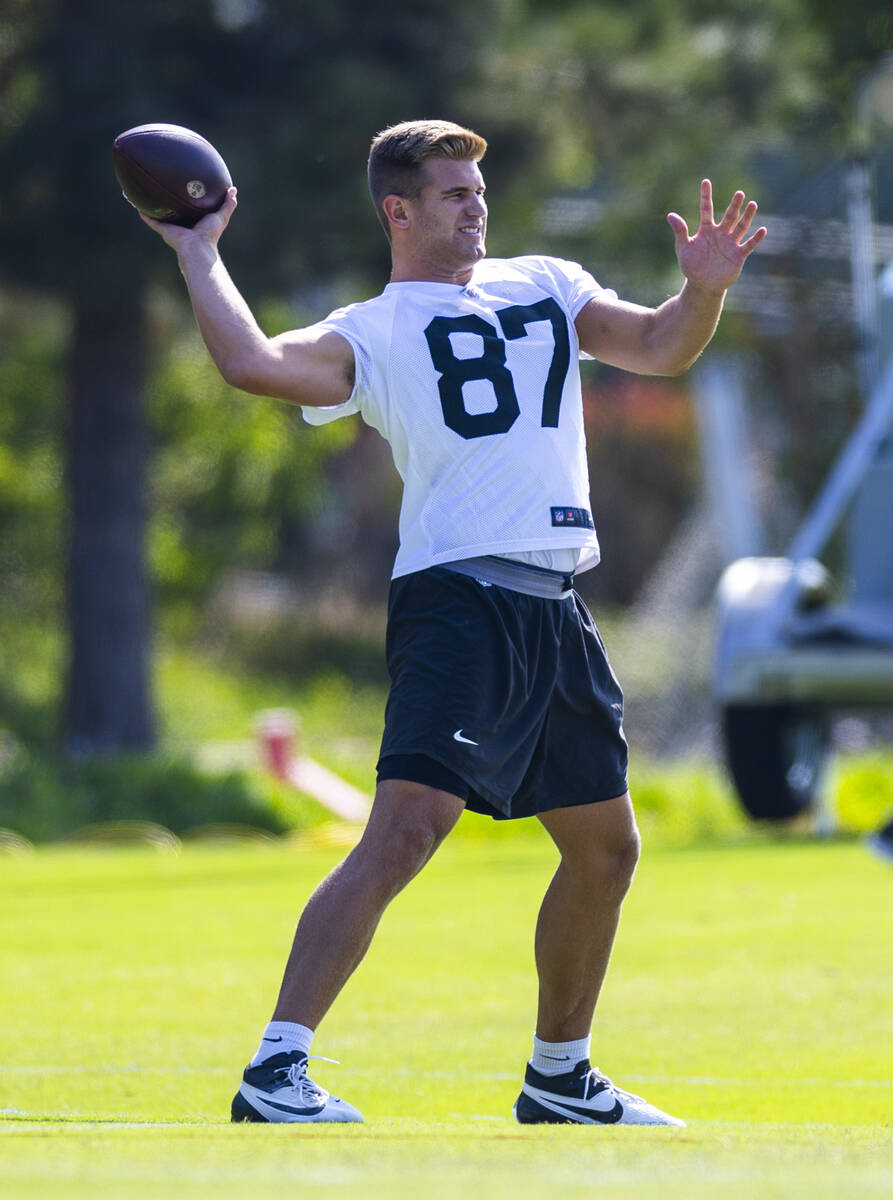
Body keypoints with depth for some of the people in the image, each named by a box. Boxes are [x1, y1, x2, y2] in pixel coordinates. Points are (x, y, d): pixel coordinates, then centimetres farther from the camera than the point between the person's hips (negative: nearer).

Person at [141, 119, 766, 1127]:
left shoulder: (545, 287, 20)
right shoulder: (371, 333, 2)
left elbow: (660, 348, 18)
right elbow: (254, 364, -15)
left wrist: (704, 287, -1)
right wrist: (199, 256, -6)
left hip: (554, 609, 7)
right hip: (455, 599, -7)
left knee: (605, 847, 15)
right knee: (404, 831, -21)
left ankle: (559, 1078, 31)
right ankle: (276, 1070, -23)